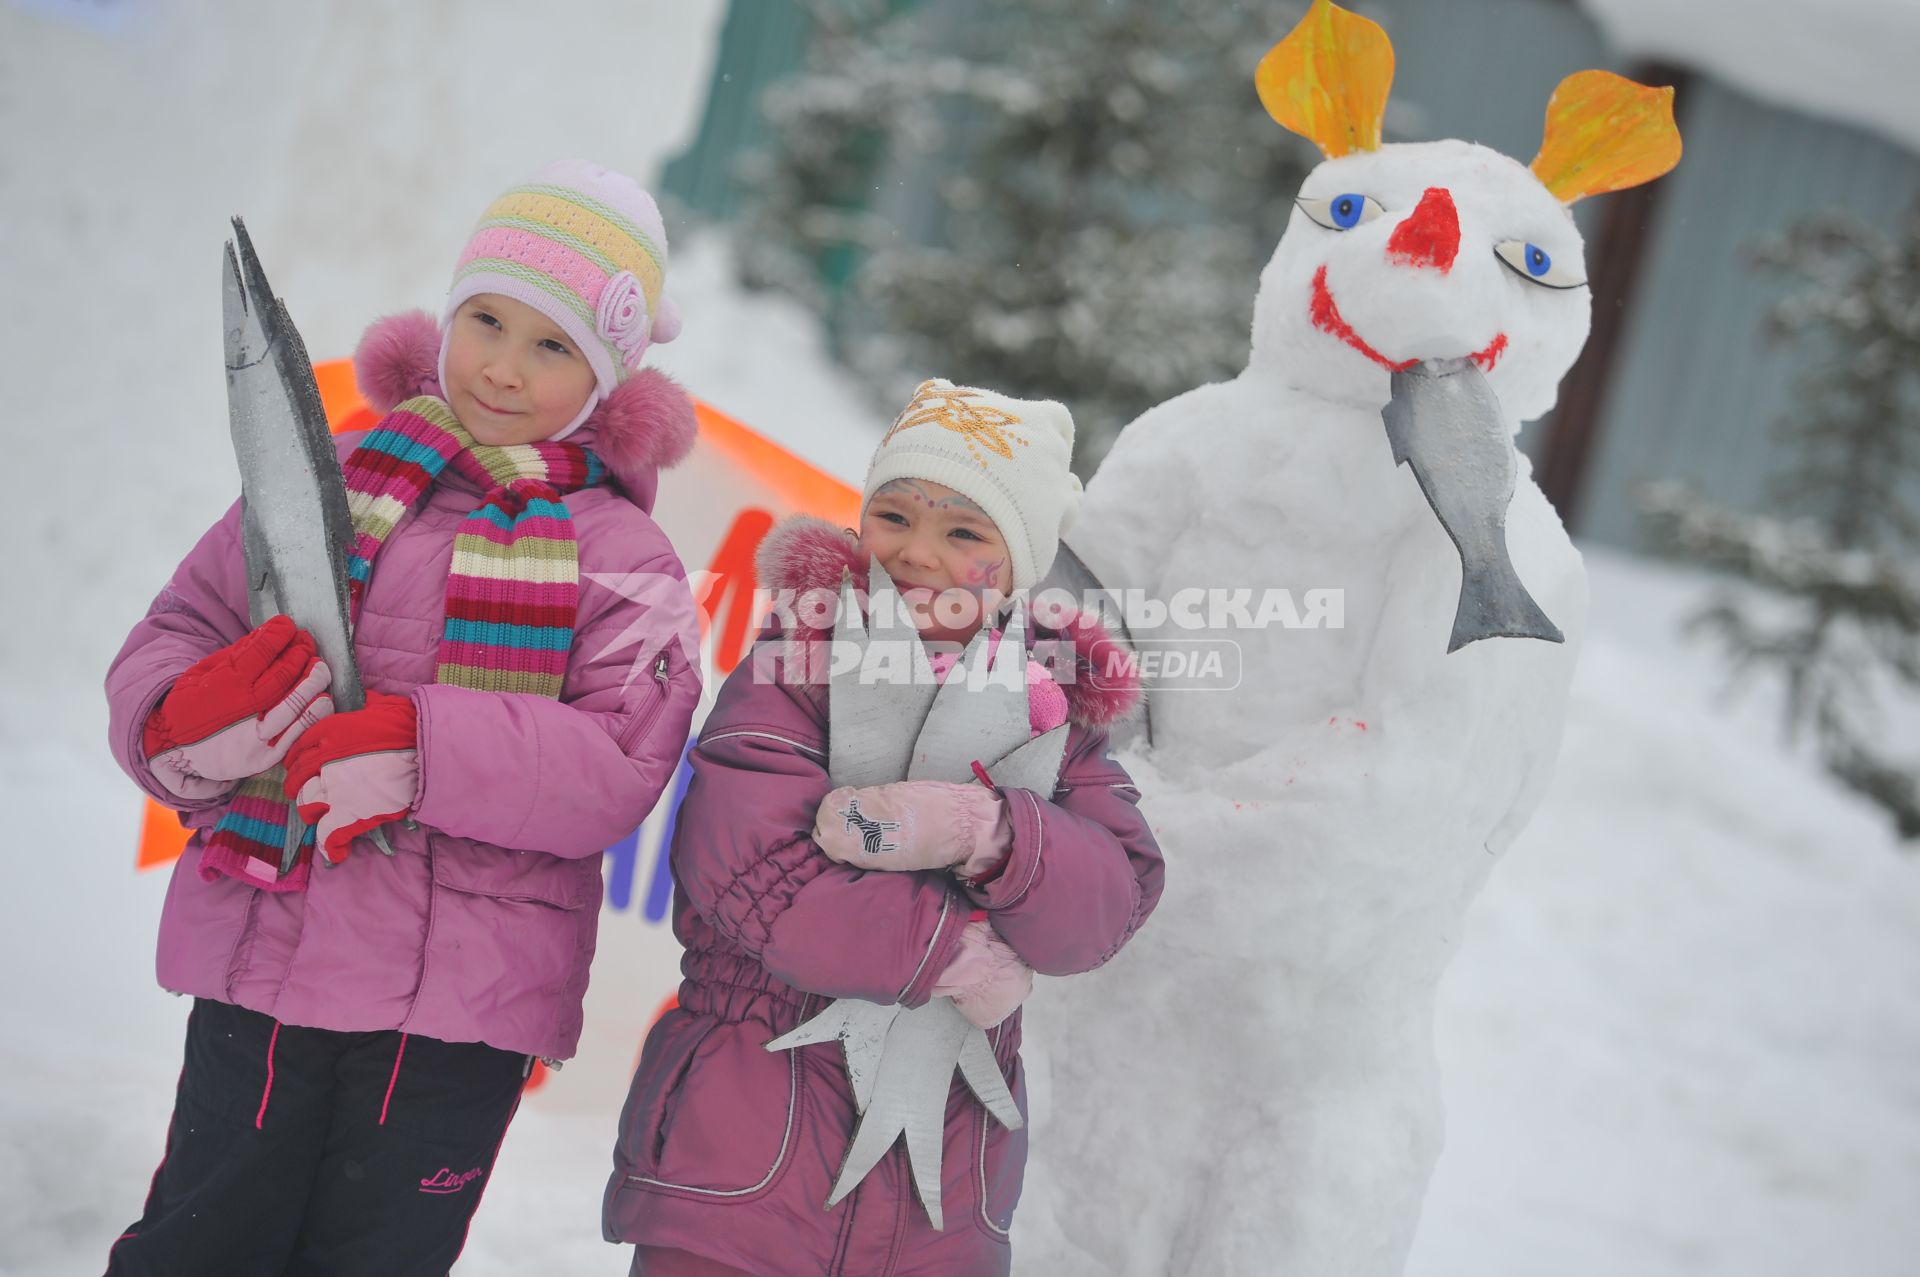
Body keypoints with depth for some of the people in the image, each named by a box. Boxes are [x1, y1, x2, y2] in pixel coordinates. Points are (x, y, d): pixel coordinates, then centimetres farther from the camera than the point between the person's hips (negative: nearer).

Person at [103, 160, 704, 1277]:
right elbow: (177, 635, 7)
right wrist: (184, 719, -17)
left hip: (461, 1011, -1)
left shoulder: (623, 558, 2)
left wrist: (419, 750, -24)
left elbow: (620, 771, -12)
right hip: (261, 958, 1)